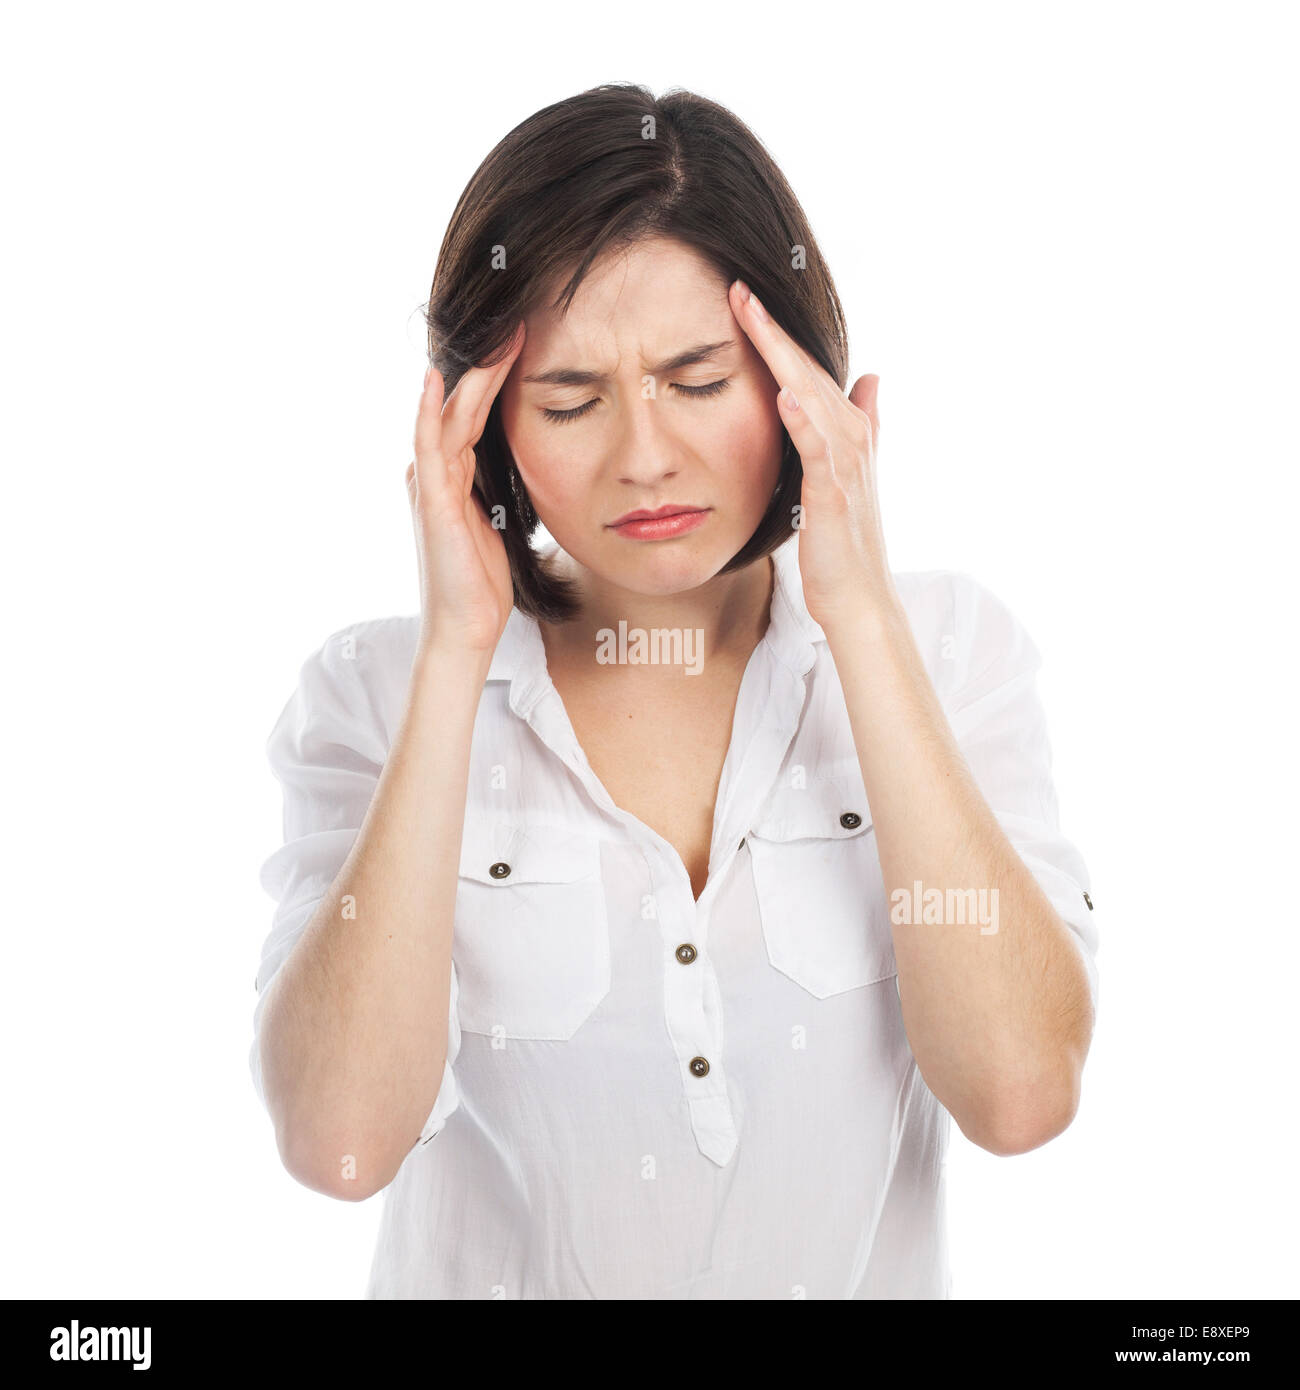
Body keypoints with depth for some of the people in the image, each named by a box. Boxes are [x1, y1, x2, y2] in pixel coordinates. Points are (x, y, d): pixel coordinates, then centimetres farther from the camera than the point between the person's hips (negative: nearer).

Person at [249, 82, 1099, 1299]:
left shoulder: (944, 646, -2)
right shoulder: (377, 693, -4)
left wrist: (859, 613, -15)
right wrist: (456, 652, -17)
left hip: (871, 1272, 1)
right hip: (492, 1272, 0)